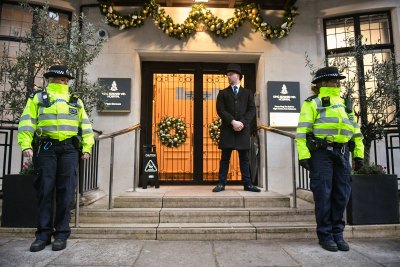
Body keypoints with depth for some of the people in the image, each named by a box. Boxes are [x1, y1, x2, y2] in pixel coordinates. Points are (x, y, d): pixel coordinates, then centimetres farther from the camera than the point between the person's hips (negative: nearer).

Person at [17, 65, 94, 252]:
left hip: (69, 149, 1)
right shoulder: (38, 98, 13)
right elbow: (27, 122, 4)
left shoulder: (76, 102, 18)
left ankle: (61, 234, 8)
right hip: (45, 148, -1)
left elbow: (85, 125, 13)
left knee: (65, 192, -1)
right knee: (45, 190, 0)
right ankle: (43, 234, 11)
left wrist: (86, 148, 3)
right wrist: (26, 145, -8)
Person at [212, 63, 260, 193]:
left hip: (243, 130, 1)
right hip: (227, 130, 0)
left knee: (244, 158, 5)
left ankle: (247, 184, 11)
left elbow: (252, 110, 4)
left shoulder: (248, 93, 15)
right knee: (225, 158, 1)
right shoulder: (223, 93, 12)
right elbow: (220, 110, -1)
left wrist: (242, 122, -12)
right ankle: (221, 183, 5)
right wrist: (233, 122, -14)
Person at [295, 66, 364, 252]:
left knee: (342, 194, 7)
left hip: (342, 152, 6)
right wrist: (303, 155, -16)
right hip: (321, 152, -6)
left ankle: (338, 234, 20)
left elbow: (355, 130, 21)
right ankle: (325, 235, 11)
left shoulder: (345, 104, 21)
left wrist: (359, 153, 12)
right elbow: (302, 130, -7)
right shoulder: (312, 103, 2)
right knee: (323, 194, -2)